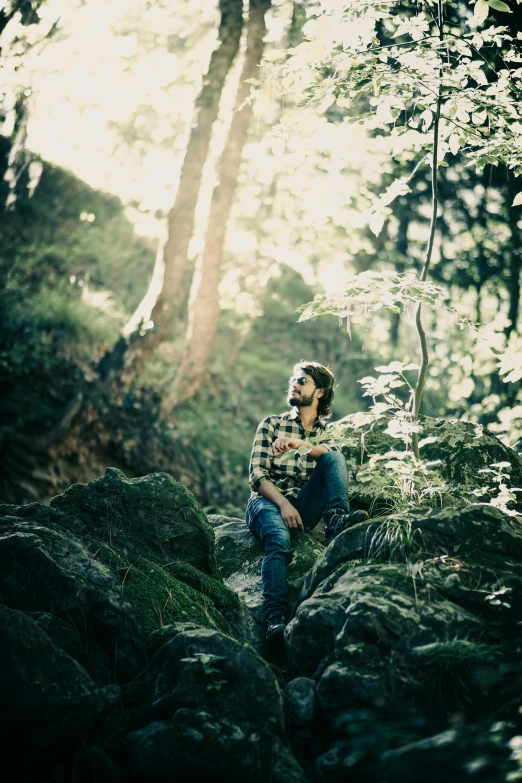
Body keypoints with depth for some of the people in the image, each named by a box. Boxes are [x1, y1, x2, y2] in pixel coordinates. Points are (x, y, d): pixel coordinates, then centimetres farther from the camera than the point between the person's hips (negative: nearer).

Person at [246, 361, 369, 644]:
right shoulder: (271, 425, 13)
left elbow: (336, 460, -5)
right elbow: (256, 475, 1)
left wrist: (301, 445, -21)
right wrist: (284, 505, -17)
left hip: (305, 507, 2)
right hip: (268, 501, -2)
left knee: (333, 457, -18)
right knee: (279, 539, -37)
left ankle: (337, 519, -41)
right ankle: (275, 618, -53)